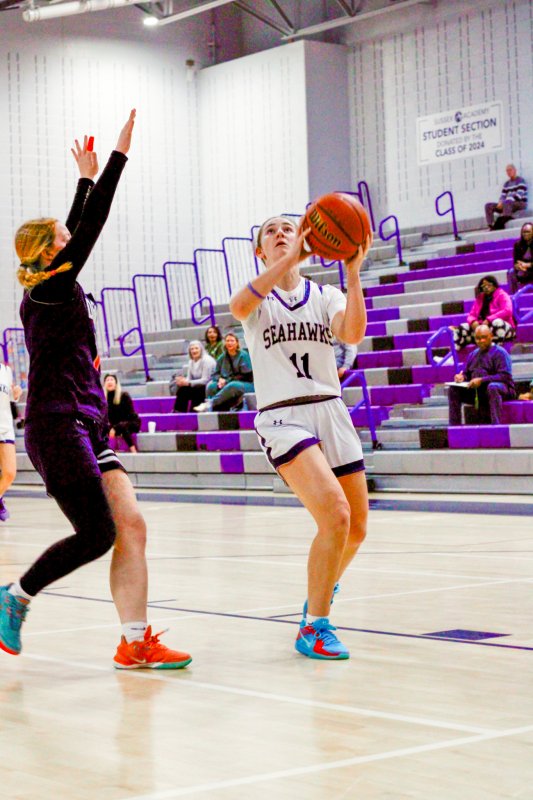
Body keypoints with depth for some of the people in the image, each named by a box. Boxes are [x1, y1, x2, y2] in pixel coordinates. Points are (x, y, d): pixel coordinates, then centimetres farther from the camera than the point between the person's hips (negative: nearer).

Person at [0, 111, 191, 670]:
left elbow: (77, 232, 31)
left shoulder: (50, 293, 17)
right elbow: (91, 227, -10)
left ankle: (136, 642, -2)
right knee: (97, 534, -9)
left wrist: (85, 178, 36)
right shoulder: (49, 289, -6)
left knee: (131, 527, -1)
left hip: (86, 429, 9)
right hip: (58, 429, -9)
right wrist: (117, 158, -7)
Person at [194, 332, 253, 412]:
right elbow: (215, 374, 13)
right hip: (227, 384, 5)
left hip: (245, 385, -5)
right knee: (211, 385, -24)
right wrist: (220, 379, -12)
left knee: (232, 386, -39)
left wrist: (227, 381, -16)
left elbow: (244, 376, -9)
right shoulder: (223, 357, 13)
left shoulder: (243, 355, -2)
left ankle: (210, 403, -49)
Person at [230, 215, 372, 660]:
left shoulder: (325, 296, 12)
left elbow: (353, 333, -10)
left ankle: (321, 591, 40)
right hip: (282, 416, -4)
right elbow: (239, 307, -21)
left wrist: (353, 271, -17)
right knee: (335, 515, -24)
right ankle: (314, 627, -11)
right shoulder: (259, 297, 5)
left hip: (331, 411, 4)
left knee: (356, 528, 9)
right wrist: (290, 259, -26)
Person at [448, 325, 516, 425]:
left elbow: (505, 376, -16)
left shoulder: (499, 352, -5)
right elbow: (466, 373, 22)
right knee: (453, 389, -7)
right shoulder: (473, 354, 17)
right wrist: (461, 377, -5)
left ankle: (496, 424, -45)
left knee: (492, 387, -39)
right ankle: (454, 427, -11)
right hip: (476, 392, 7)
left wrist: (482, 380, -24)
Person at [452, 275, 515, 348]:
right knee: (462, 328, -14)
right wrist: (473, 322, -15)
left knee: (497, 323, -39)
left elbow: (507, 311, -18)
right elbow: (471, 315, 11)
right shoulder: (480, 298, 14)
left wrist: (489, 320, -26)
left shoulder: (502, 295, -2)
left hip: (502, 328, -5)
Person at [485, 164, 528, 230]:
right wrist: (500, 202, -13)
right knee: (488, 206, -3)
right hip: (509, 205, 8)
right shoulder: (506, 184, 18)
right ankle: (491, 226, -17)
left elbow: (519, 195, -16)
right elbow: (503, 195, 13)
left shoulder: (520, 181, -4)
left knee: (507, 202, -40)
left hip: (520, 203, -8)